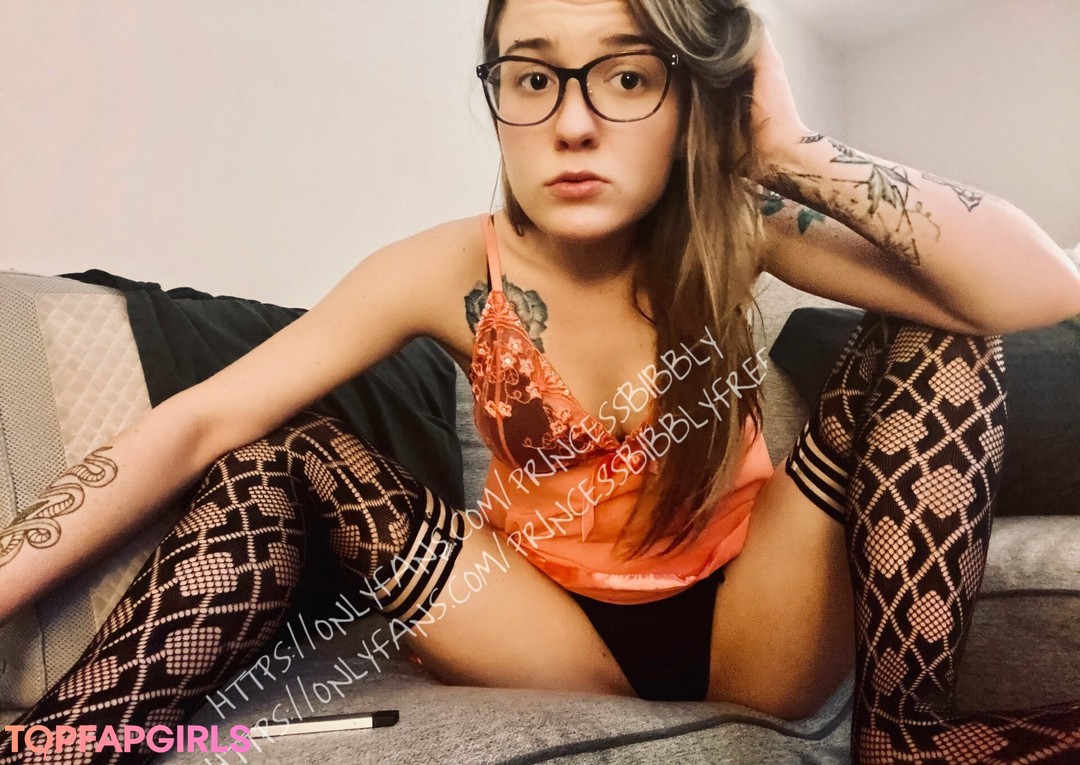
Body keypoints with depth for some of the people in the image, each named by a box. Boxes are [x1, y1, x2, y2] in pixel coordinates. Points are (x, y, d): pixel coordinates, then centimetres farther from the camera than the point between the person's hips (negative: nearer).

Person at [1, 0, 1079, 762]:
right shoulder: (453, 273, -15)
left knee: (934, 339, -16)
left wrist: (793, 152, -29)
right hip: (556, 629, 0)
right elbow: (195, 426, -18)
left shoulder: (738, 230, -14)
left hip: (749, 629, 1)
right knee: (282, 459, -16)